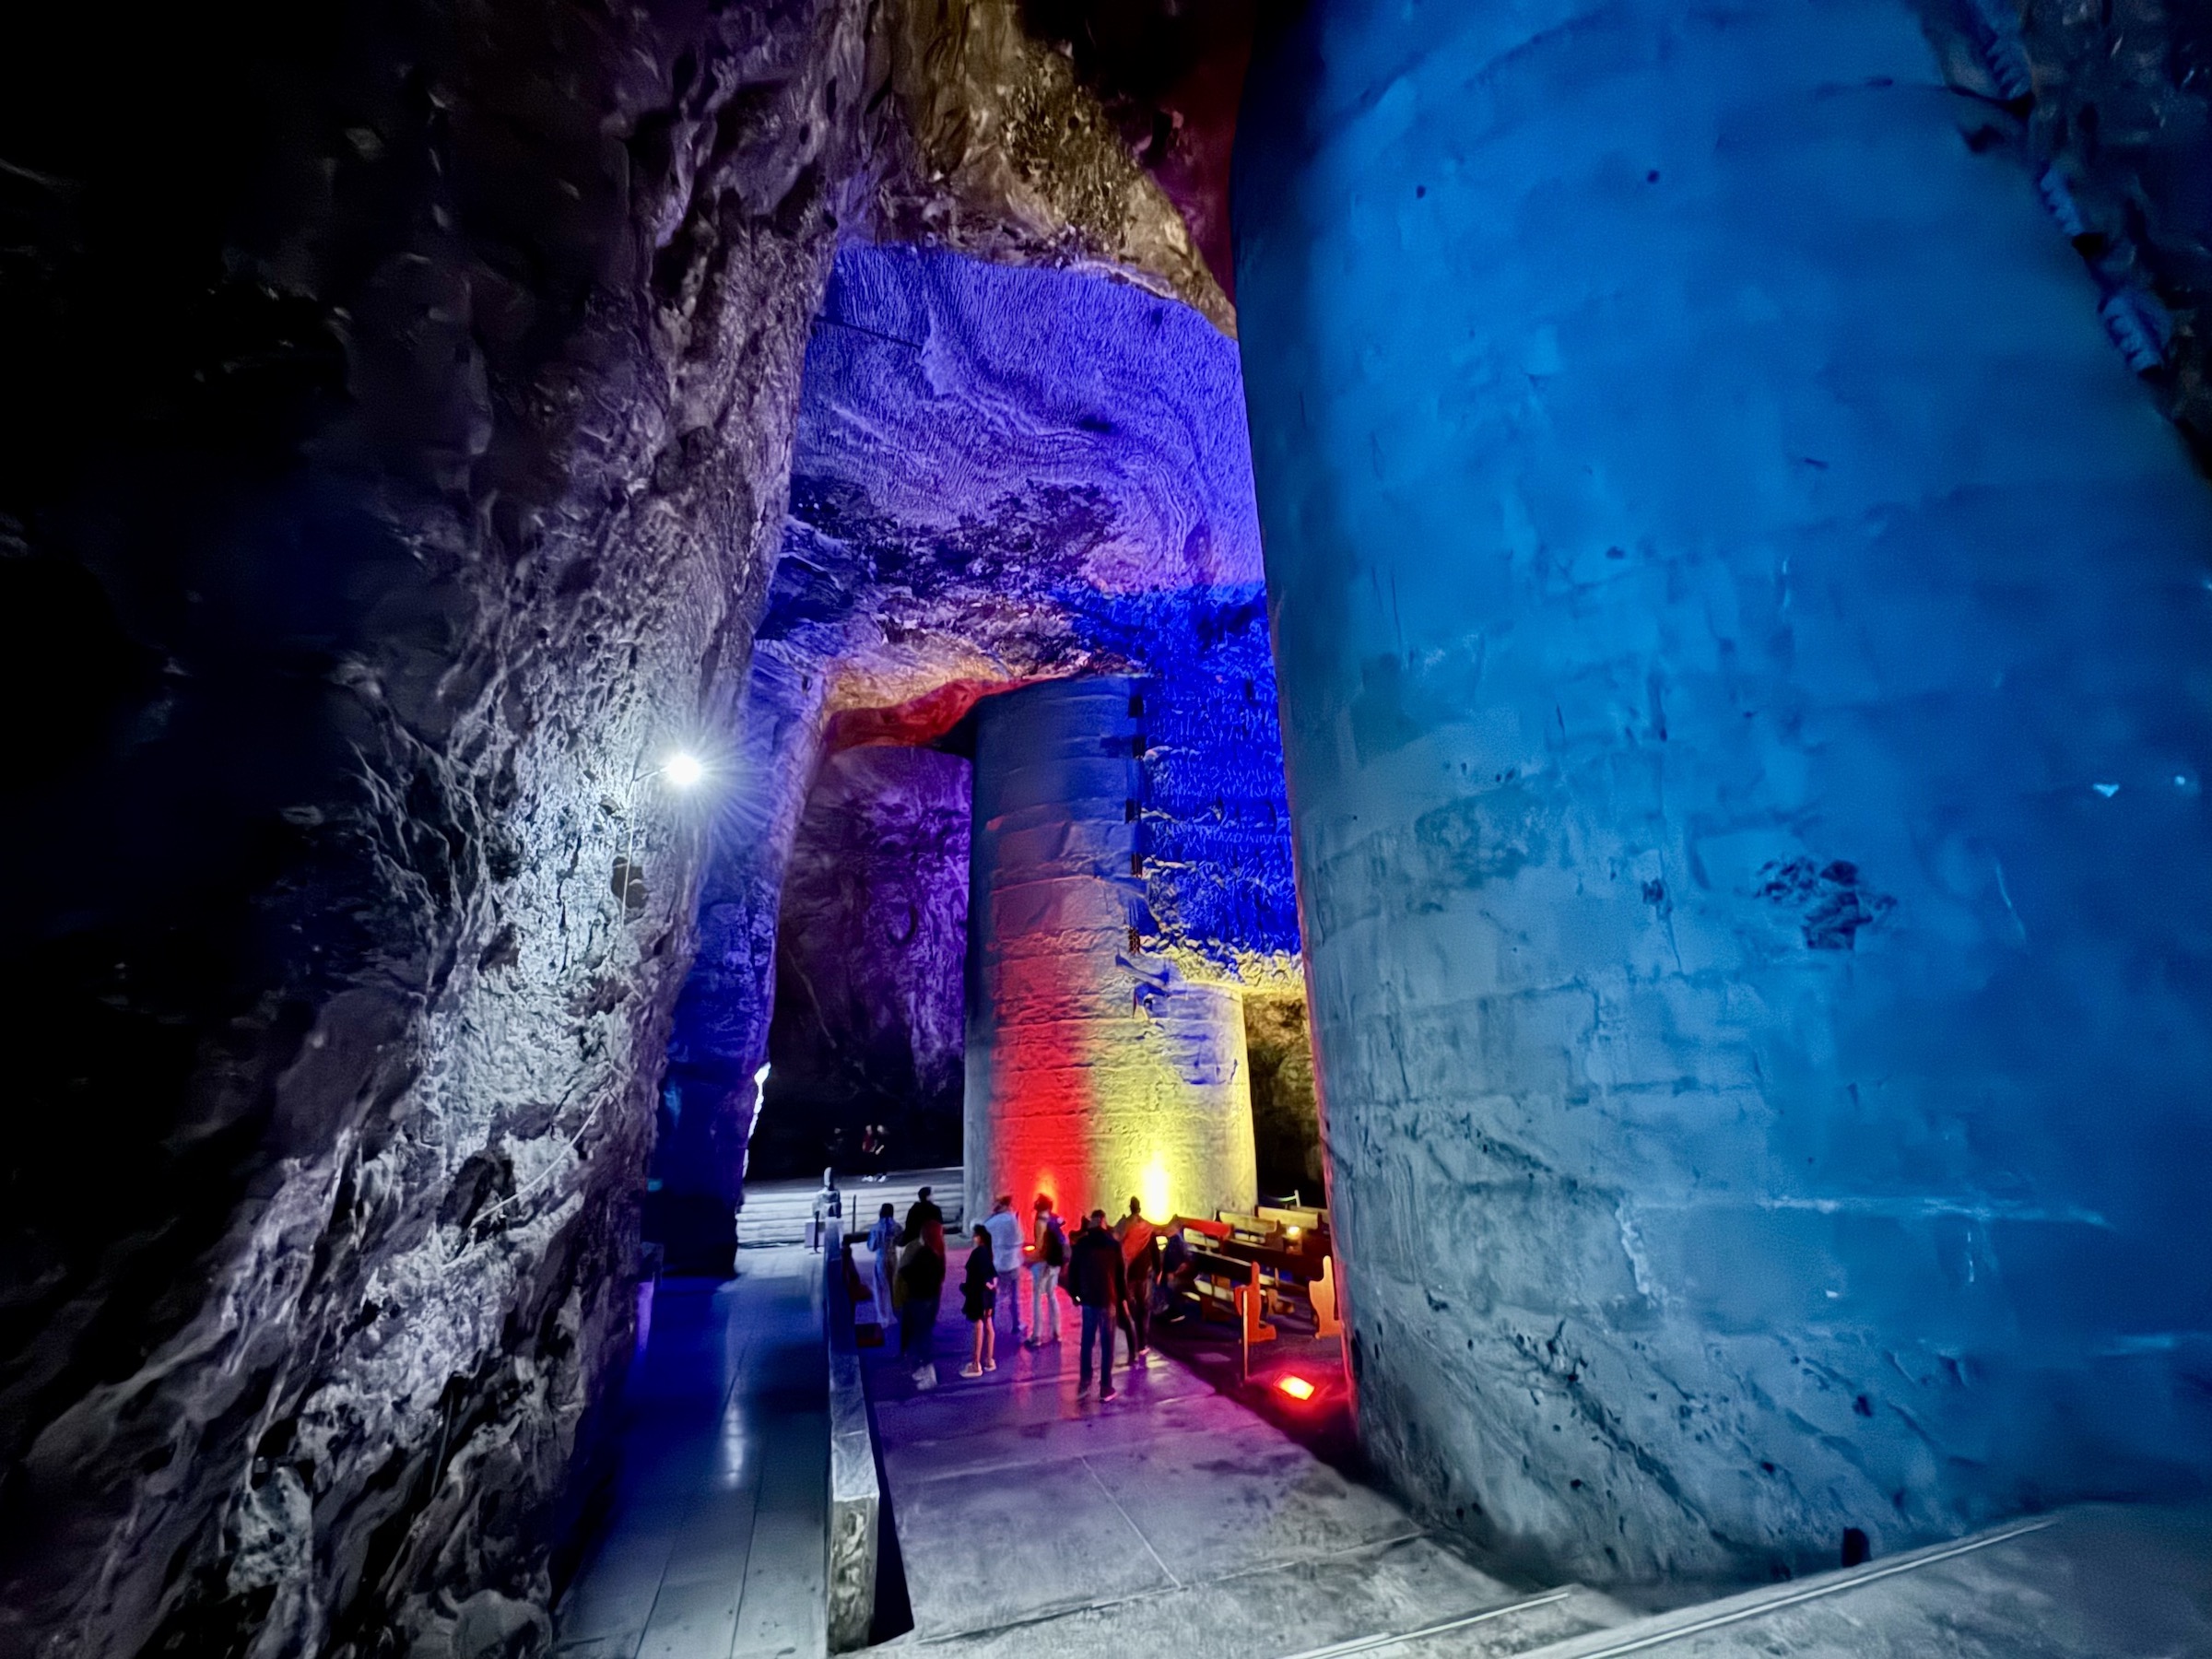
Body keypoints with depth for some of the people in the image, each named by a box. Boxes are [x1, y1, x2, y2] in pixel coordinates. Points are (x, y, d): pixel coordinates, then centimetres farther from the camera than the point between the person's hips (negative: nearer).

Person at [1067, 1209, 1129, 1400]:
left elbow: (1072, 1271, 2)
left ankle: (1084, 1382, 15)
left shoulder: (1080, 1244, -2)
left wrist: (1074, 1293, 12)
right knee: (1107, 1344, 6)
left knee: (1087, 1341, 15)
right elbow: (1122, 1273, -4)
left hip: (1088, 1298, 2)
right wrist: (1124, 1297, 5)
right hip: (1108, 1299, -2)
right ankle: (1105, 1387, 9)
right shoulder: (1114, 1244, -7)